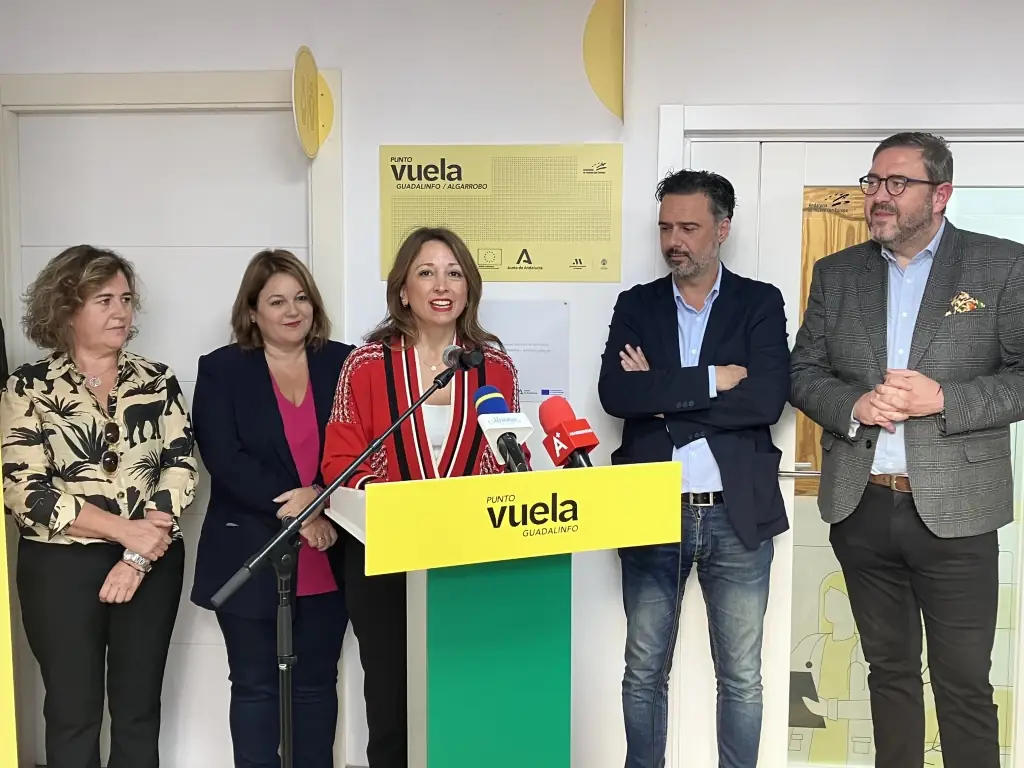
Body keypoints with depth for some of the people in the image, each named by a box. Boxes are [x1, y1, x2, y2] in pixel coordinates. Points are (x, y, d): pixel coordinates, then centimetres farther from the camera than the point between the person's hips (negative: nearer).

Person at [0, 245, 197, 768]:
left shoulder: (158, 381, 5)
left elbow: (181, 468, -3)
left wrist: (137, 557, -14)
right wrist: (126, 530, -17)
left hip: (153, 564, 2)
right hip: (61, 567, -2)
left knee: (139, 710, 12)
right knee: (73, 711, 8)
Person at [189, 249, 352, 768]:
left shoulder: (343, 364, 6)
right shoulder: (221, 369, 0)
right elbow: (224, 459, -10)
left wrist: (321, 497, -19)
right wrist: (296, 510, -18)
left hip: (328, 560, 2)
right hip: (251, 559, -2)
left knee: (316, 682, 13)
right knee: (256, 686, 9)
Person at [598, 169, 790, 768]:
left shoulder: (761, 303, 2)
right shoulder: (637, 305, 6)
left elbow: (766, 399, -14)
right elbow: (615, 394, -11)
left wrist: (661, 396, -13)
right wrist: (711, 379, -16)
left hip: (737, 516, -1)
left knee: (742, 677, 12)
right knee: (644, 671, 14)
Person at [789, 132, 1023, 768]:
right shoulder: (836, 273, 8)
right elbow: (804, 373, 8)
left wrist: (943, 399, -18)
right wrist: (854, 404, -12)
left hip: (954, 510, -3)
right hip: (861, 507, 3)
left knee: (964, 686, 6)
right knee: (890, 669, 18)